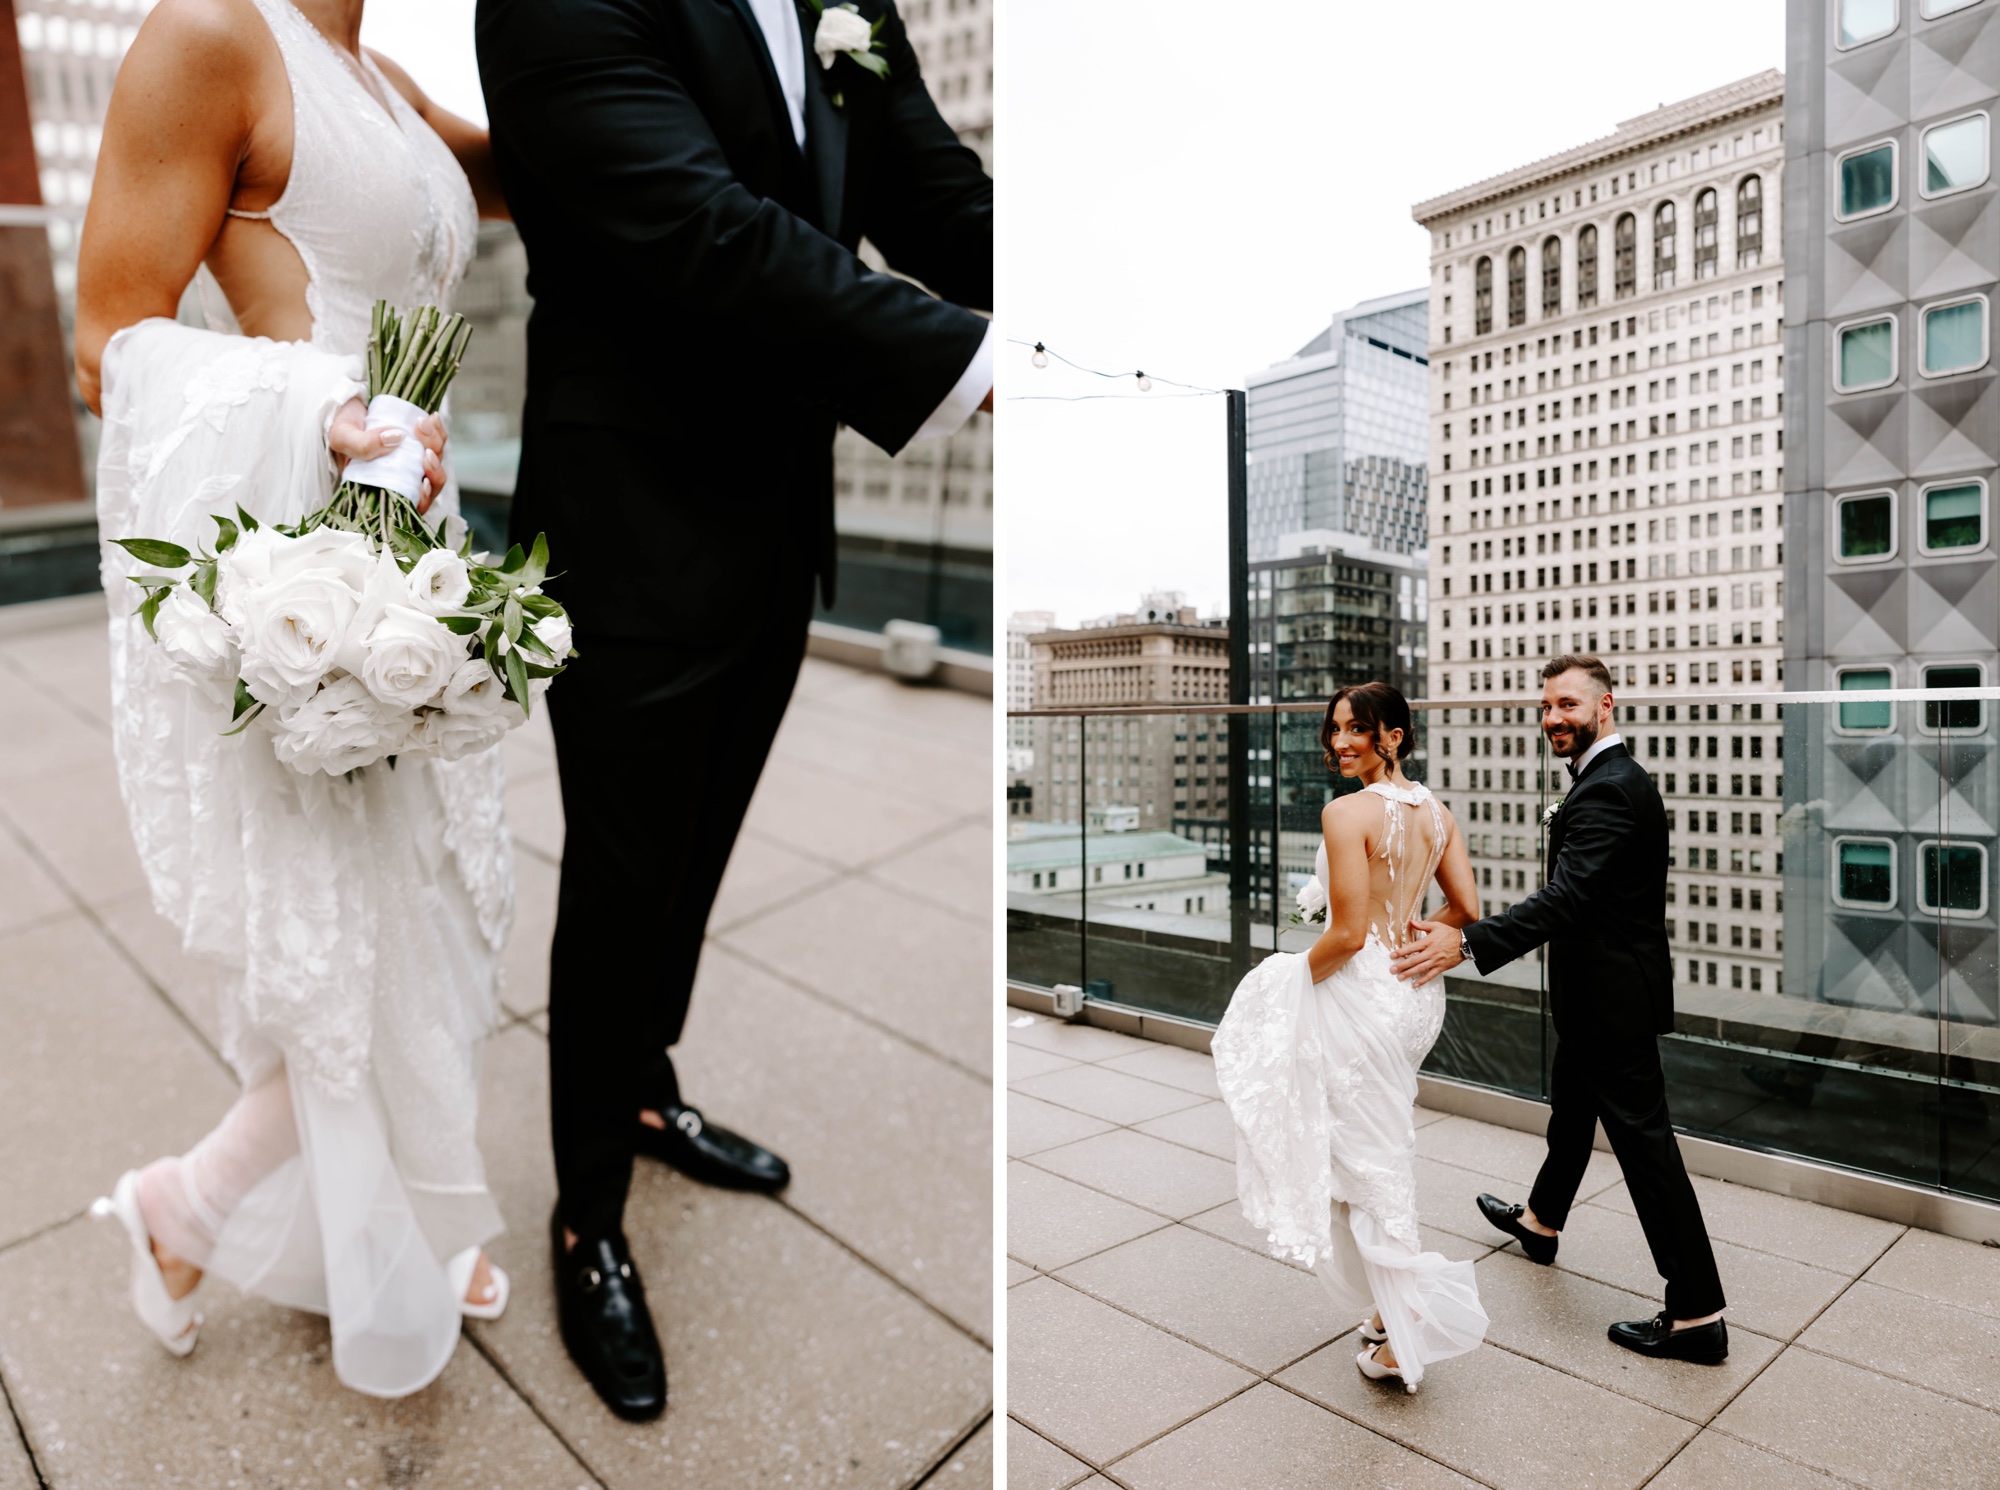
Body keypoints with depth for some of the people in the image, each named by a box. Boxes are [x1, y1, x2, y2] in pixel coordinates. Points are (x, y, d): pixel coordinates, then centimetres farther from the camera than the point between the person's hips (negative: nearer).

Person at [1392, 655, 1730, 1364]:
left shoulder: (1607, 791, -23)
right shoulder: (1615, 779, 10)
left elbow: (1564, 899, -34)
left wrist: (1466, 943, -41)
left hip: (1611, 999, -11)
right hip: (1602, 992, 11)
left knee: (1643, 1139, -3)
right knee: (1571, 1105, 26)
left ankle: (1697, 1315, 7)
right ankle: (1541, 1221, 47)